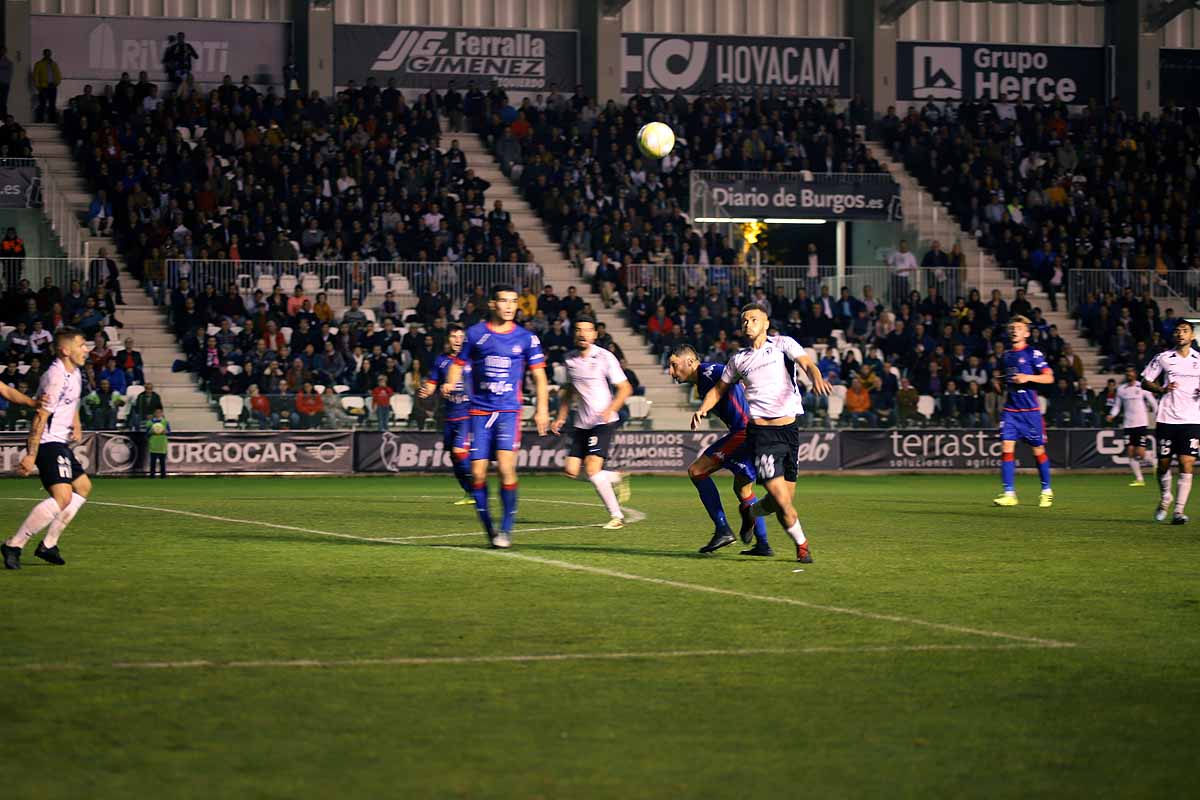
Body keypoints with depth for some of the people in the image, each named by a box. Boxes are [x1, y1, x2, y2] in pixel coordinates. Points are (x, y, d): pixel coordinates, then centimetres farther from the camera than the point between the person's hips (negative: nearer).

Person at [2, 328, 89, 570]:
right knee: (62, 496, -22)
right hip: (48, 443, -11)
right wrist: (30, 456, -23)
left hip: (61, 442, 11)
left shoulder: (75, 373, 12)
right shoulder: (56, 376, -19)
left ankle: (48, 545, 20)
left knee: (83, 487, 20)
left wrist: (76, 427, 11)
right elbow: (40, 417, -22)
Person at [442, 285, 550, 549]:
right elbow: (459, 364, 14)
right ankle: (488, 527, 13)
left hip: (509, 410, -2)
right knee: (477, 472, -3)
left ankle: (506, 529, -6)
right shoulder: (475, 333, 6)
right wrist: (450, 384, -6)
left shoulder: (526, 338, 5)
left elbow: (539, 374, 9)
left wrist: (542, 408, 0)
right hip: (479, 410, 2)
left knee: (506, 467, -17)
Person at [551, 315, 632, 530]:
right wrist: (561, 418, 17)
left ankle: (617, 516, -7)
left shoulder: (605, 357, -9)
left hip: (603, 421, -6)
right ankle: (616, 479, 22)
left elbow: (625, 388, -8)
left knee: (592, 469, -19)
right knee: (571, 470, -2)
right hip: (582, 422, 6)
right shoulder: (570, 359, 9)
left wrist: (610, 410, -22)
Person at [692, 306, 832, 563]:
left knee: (784, 499, 5)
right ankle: (801, 544, 10)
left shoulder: (782, 344, 6)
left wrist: (816, 377, -32)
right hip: (761, 433, 0)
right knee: (781, 500, -13)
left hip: (789, 428, 0)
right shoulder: (739, 359, 12)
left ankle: (751, 512, 37)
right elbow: (720, 388, 24)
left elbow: (806, 363, -9)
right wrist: (702, 409, 6)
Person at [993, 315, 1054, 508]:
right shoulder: (1007, 355, 14)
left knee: (1038, 450, 4)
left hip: (1030, 410, -4)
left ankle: (1047, 491, 19)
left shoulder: (1033, 353, -4)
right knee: (1007, 447, -10)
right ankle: (1009, 494, -10)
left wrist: (1028, 377, -22)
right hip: (1010, 410, 4)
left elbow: (1049, 378, -12)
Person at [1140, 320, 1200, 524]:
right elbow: (1145, 382, 8)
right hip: (1166, 418, 0)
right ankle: (1165, 499, 34)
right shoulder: (1163, 358, 4)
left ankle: (1179, 511, -10)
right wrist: (1161, 389, -11)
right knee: (1163, 463, 7)